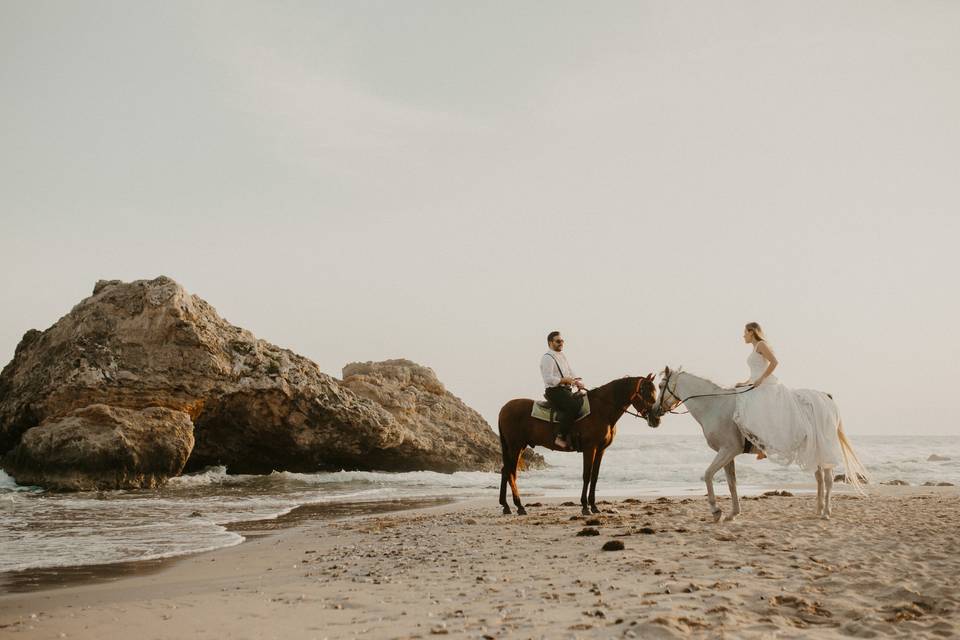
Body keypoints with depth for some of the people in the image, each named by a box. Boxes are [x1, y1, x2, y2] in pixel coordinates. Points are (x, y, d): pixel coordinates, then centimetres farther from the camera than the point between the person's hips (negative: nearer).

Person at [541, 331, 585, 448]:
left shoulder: (562, 356, 22)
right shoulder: (547, 358, -6)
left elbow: (572, 374, 23)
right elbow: (548, 379, -16)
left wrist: (578, 382, 3)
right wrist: (564, 380, -22)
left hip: (567, 390, 9)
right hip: (554, 391, -9)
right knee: (573, 406, -32)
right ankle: (561, 437, -31)